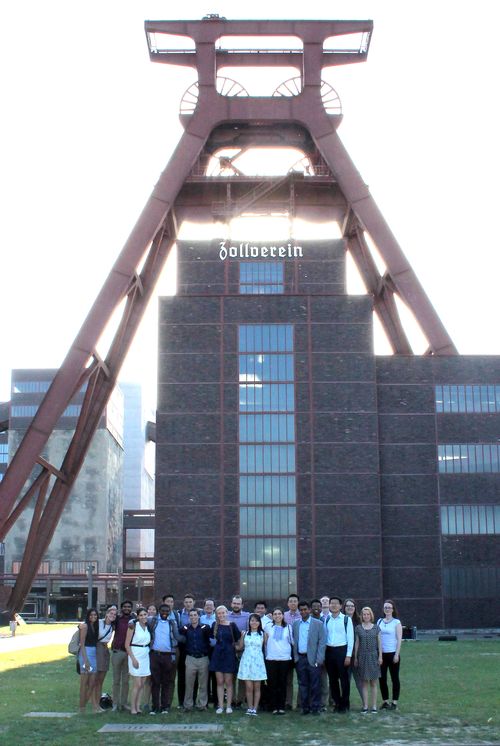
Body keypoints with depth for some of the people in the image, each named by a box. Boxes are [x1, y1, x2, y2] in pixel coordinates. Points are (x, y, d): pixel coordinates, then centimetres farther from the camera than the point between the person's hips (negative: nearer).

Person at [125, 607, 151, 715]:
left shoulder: (148, 626, 9)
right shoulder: (133, 625, -9)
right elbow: (127, 644, -9)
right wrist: (133, 658, -13)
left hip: (145, 656, 6)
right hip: (135, 654, -6)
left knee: (142, 684, 7)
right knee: (137, 684, -7)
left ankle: (138, 707, 14)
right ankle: (132, 708, 2)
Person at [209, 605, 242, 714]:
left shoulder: (232, 625, -4)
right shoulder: (215, 625, 5)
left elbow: (238, 639, -3)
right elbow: (212, 638, 14)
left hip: (229, 655, -2)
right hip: (217, 655, 2)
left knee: (228, 682, 2)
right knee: (219, 682, 5)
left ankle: (229, 706, 10)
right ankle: (220, 706, 10)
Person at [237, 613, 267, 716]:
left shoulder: (263, 634, 4)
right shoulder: (245, 634, 6)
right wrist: (241, 636, -1)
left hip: (258, 661, -1)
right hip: (247, 661, 1)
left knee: (257, 687, 3)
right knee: (248, 687, 0)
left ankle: (255, 708, 7)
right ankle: (250, 707, 8)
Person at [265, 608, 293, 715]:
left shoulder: (288, 627, 7)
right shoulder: (269, 627, 5)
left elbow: (292, 641, 13)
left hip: (285, 658, 0)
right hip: (271, 658, 0)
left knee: (282, 683, 3)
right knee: (272, 683, 0)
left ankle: (281, 707, 10)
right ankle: (274, 707, 7)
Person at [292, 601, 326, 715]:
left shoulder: (318, 624, 0)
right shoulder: (295, 624, 10)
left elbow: (322, 642, -3)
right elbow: (294, 641, 11)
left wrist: (319, 659, -10)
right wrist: (295, 657, 2)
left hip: (313, 659, -3)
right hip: (300, 658, 3)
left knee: (315, 684, -1)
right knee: (303, 684, 7)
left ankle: (315, 707, 8)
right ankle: (305, 707, 15)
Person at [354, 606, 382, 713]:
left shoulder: (376, 628, 4)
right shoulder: (358, 628, 4)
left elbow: (379, 643, 6)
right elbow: (357, 643, 7)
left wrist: (380, 656, 0)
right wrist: (355, 657, 5)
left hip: (373, 656, 0)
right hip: (362, 656, 0)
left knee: (373, 683, 3)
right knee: (364, 682, 2)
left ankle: (374, 706, 8)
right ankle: (365, 706, 6)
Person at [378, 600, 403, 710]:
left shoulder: (396, 622, -2)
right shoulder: (379, 621, 8)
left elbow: (399, 639, -6)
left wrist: (397, 654, -12)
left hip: (392, 653, -4)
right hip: (381, 654, 4)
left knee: (395, 678, 4)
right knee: (382, 678, 5)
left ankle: (394, 702, 10)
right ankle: (385, 701, 15)